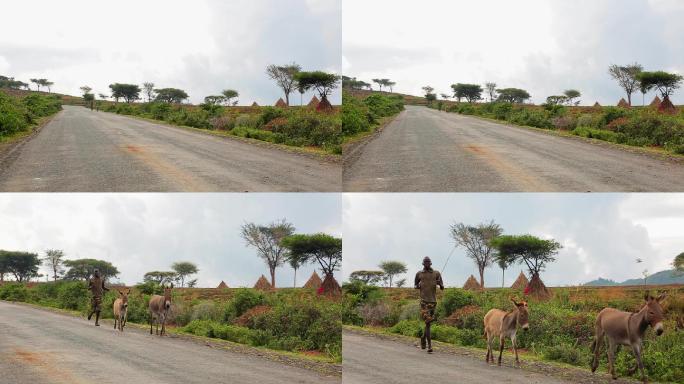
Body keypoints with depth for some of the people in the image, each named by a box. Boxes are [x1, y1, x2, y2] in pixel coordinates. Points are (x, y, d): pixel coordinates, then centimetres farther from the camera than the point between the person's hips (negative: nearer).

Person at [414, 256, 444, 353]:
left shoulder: (436, 273, 7)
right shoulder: (419, 274, 7)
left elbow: (442, 288, 6)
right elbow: (415, 285, 20)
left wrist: (439, 284, -17)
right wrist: (417, 286, -4)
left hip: (433, 300, 2)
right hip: (423, 300, -2)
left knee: (429, 321, 11)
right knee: (427, 322, -13)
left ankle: (423, 337, 38)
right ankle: (429, 345, -14)